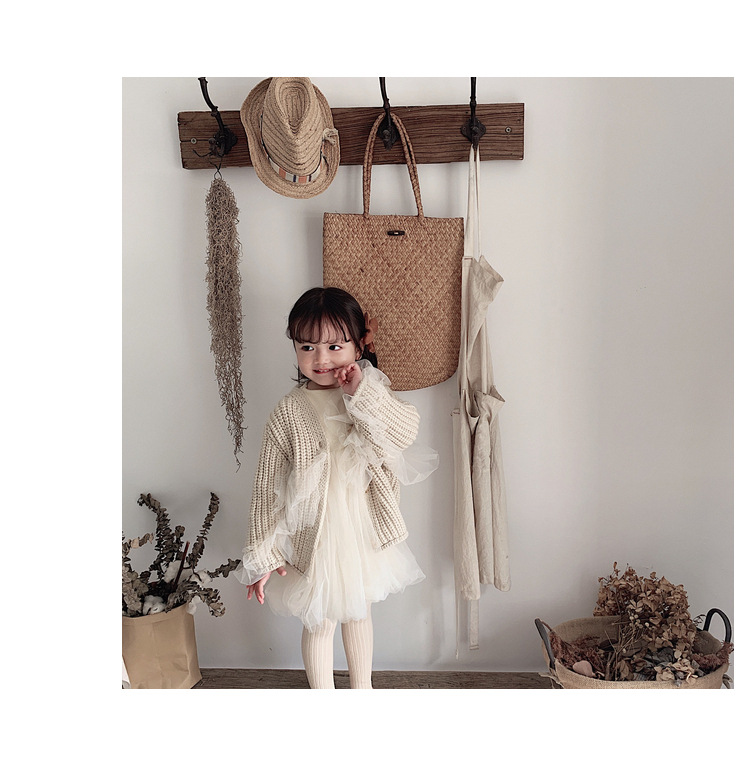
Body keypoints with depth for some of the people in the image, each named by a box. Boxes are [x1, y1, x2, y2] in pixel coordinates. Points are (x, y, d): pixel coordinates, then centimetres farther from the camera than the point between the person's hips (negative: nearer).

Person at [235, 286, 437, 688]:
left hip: (364, 530, 3)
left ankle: (362, 688, 47)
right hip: (315, 535, -3)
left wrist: (362, 394, -34)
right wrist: (262, 555, -9)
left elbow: (406, 431, -25)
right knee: (320, 624, 14)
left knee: (359, 611, 24)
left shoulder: (371, 392, -8)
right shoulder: (289, 412, -16)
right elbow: (268, 488, -11)